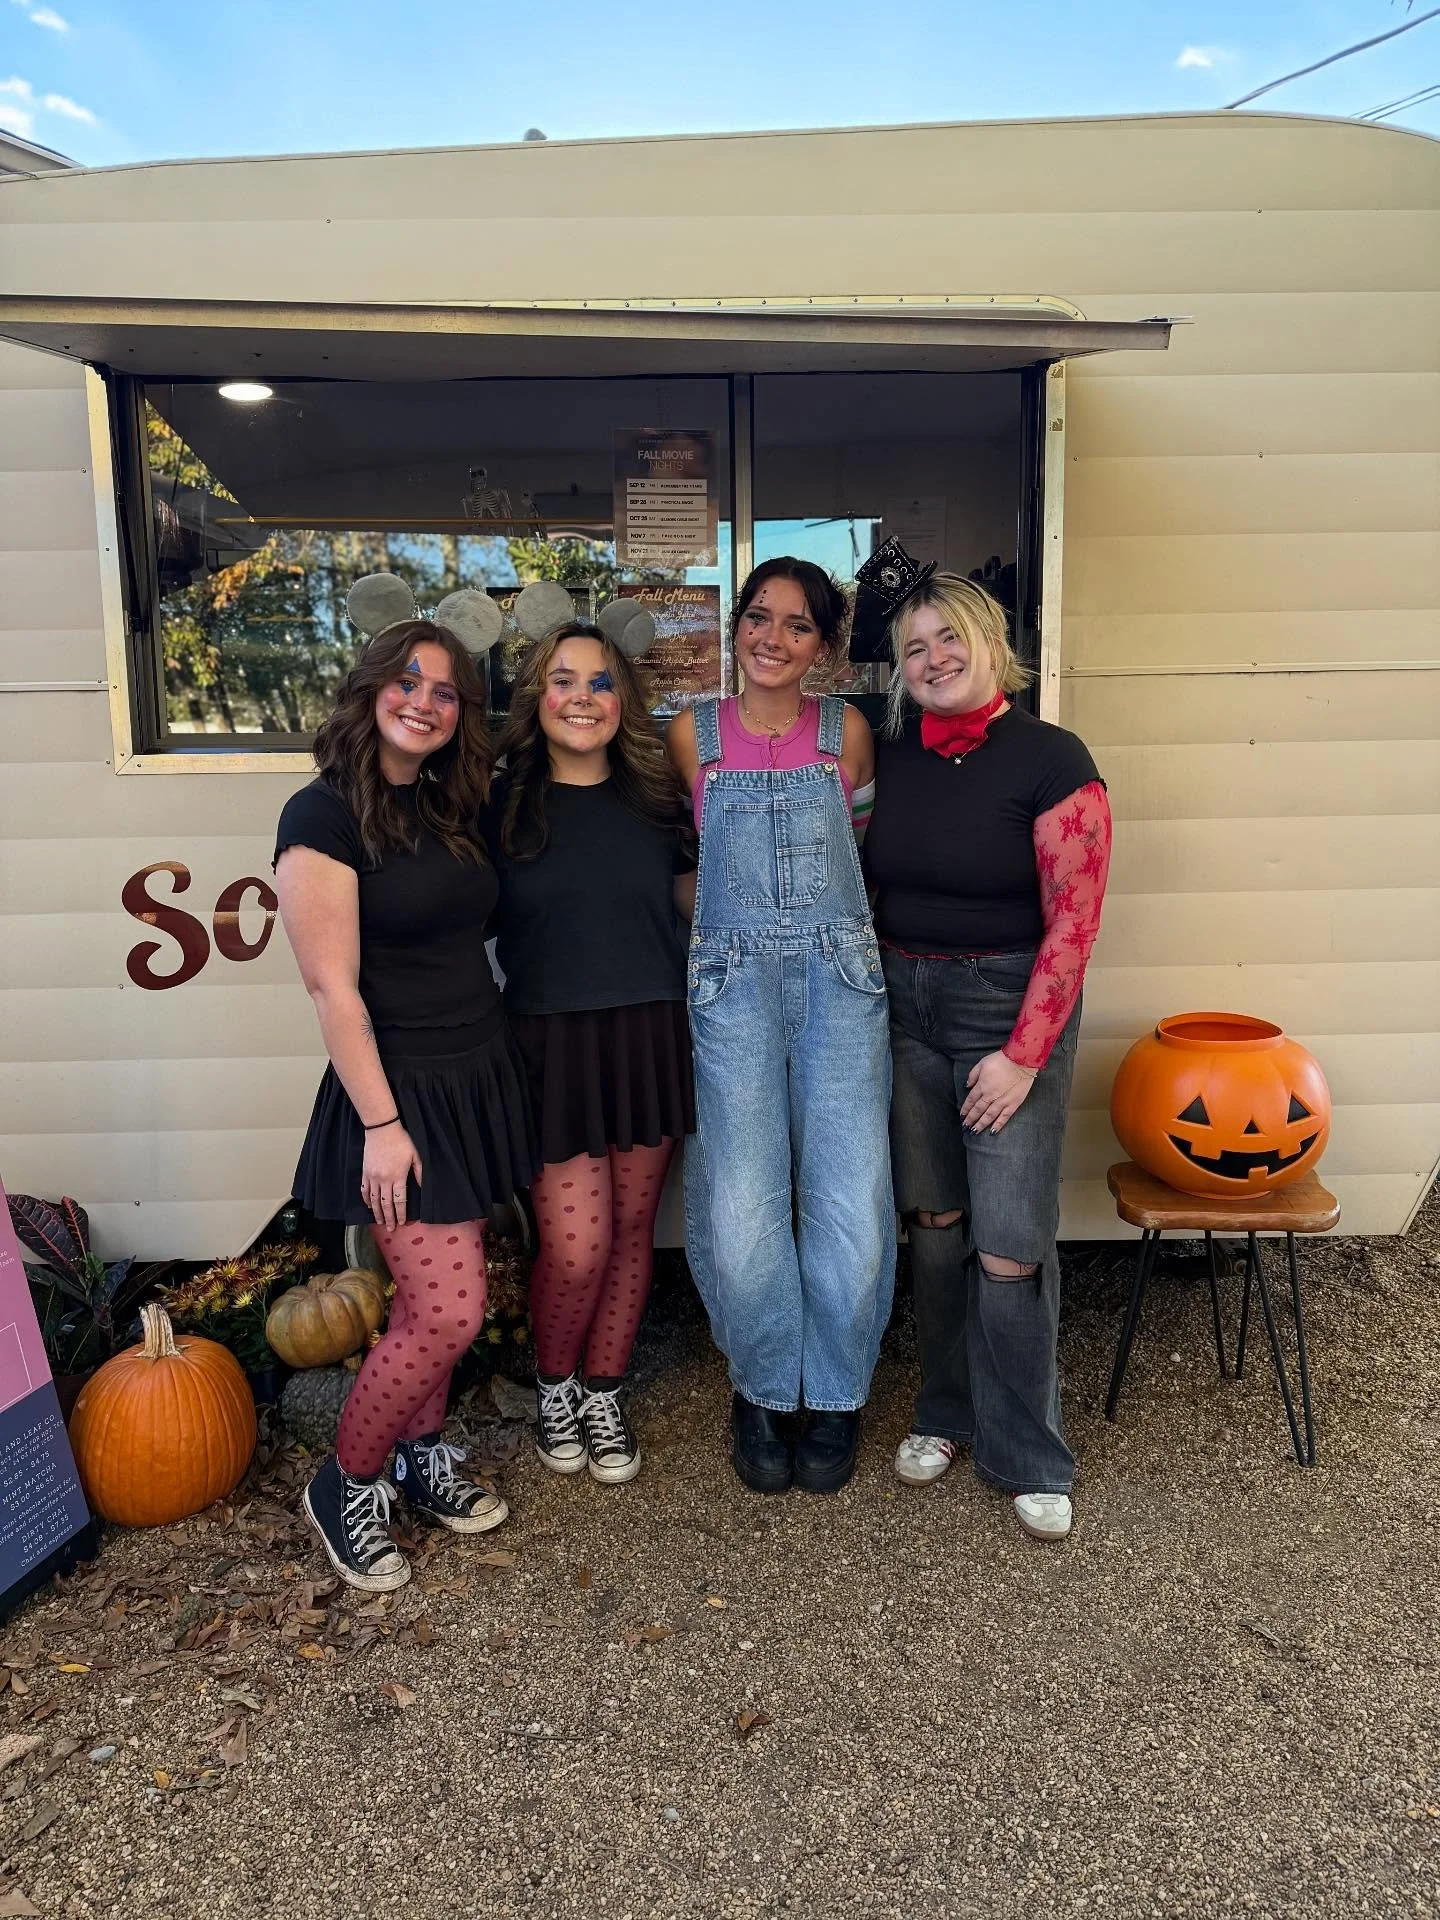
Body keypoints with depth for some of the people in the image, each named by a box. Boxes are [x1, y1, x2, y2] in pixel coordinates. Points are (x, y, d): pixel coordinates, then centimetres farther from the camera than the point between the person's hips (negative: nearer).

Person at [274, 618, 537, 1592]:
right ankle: (345, 1488, 17)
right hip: (404, 1091, -7)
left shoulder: (451, 807, 10)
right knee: (450, 1312, -6)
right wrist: (380, 1123, -16)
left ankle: (422, 1455, 35)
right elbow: (333, 987, -16)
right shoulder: (323, 815, -12)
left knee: (435, 1299, 14)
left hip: (482, 1078, 7)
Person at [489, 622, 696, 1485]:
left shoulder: (655, 796, 4)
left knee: (632, 1229, 11)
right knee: (578, 1246, -4)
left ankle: (603, 1395, 32)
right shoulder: (502, 803, -2)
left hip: (653, 1035, 3)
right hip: (554, 1043, -2)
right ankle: (554, 1387, 27)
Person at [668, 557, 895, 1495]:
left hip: (840, 977, 1)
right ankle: (766, 1390, 21)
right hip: (734, 983, 0)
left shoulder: (847, 731, 7)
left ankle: (835, 1395, 20)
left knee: (850, 1203, -3)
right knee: (743, 1209, -4)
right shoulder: (695, 734, 7)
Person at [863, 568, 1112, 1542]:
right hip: (905, 1002, 5)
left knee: (1009, 1242, -5)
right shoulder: (893, 757, 5)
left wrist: (1024, 1054, -16)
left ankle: (1028, 1458, 15)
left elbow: (1073, 921, -13)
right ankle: (947, 1411, 30)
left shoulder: (1050, 759, -10)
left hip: (1010, 1003, -4)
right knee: (934, 1219, 11)